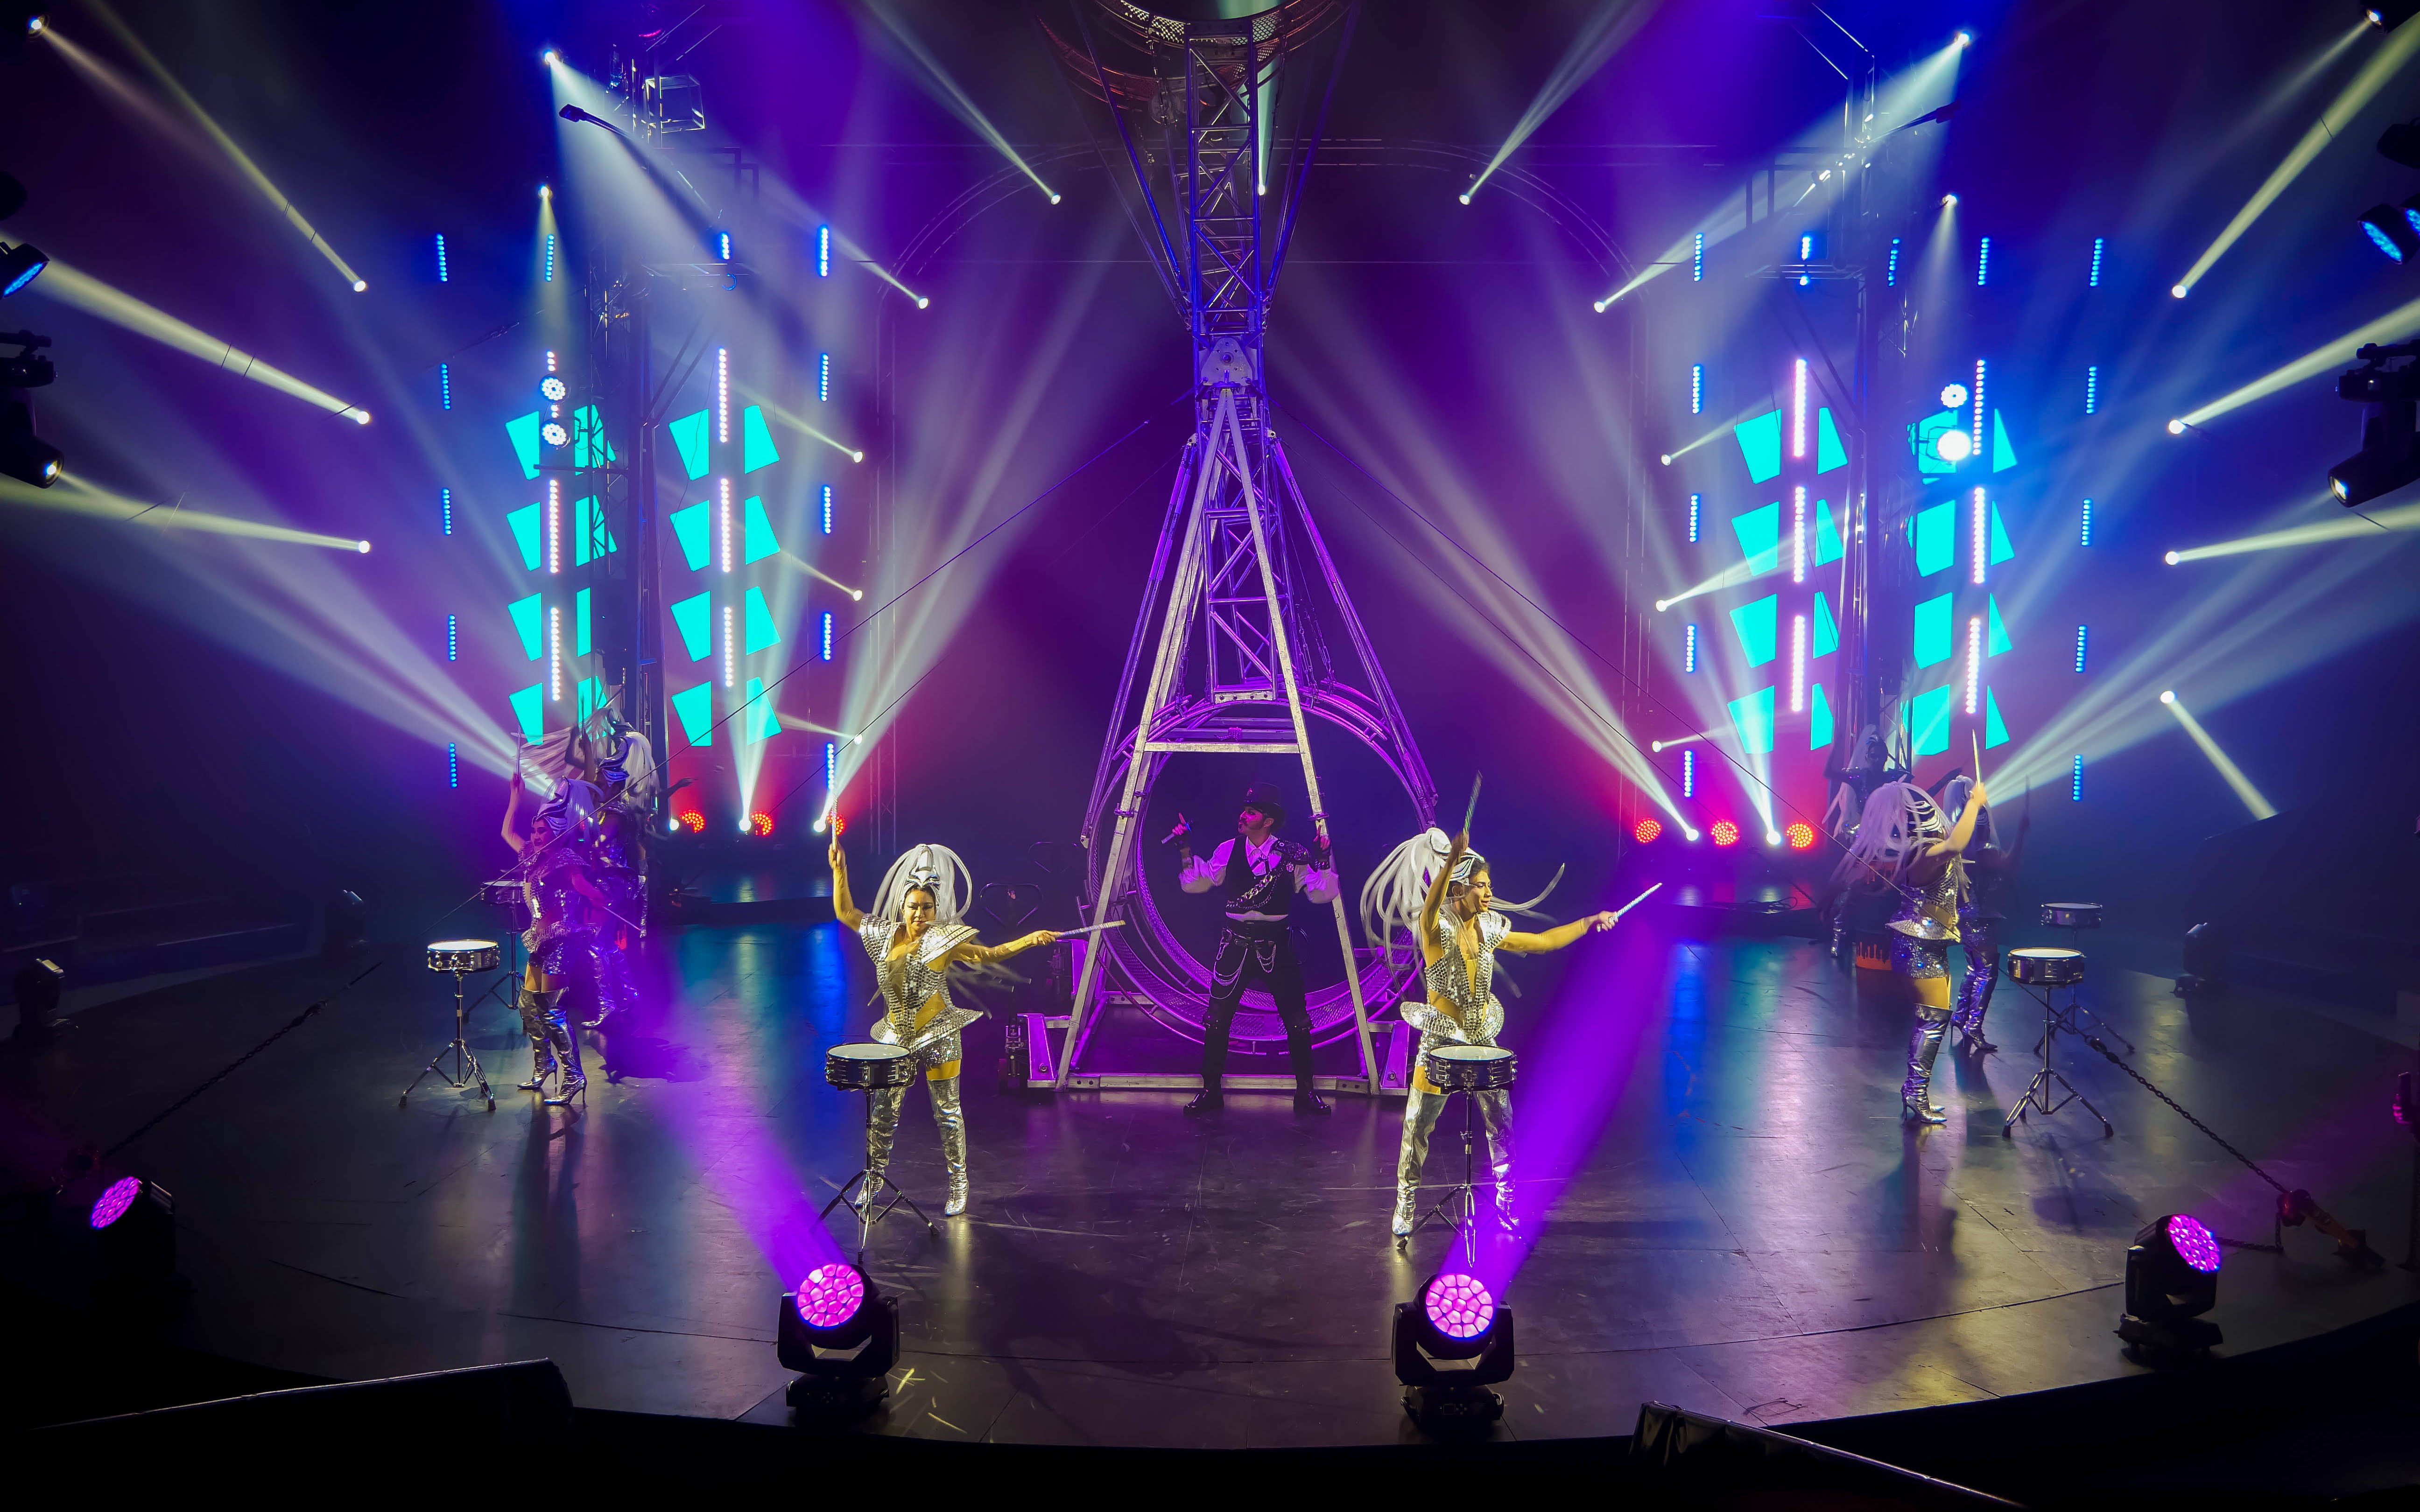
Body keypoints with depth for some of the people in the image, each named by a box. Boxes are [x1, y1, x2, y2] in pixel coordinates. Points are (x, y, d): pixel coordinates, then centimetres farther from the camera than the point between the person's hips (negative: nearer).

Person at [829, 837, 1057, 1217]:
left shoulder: (944, 940, -8)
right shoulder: (885, 935, 4)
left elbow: (990, 955, -13)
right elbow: (845, 912, 14)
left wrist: (1031, 940, -26)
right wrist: (840, 870, 7)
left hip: (938, 1036, -4)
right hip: (896, 1036, 4)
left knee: (947, 1112, 3)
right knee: (883, 1110, 11)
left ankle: (958, 1185, 14)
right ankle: (874, 1176, 30)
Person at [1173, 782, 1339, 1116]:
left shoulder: (1292, 855, -2)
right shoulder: (1228, 850, 2)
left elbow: (1322, 894, -2)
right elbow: (1195, 883, 5)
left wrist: (1323, 860, -15)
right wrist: (1186, 850, -5)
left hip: (1276, 947, -1)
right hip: (1235, 944, 1)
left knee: (1297, 1020, 3)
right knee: (1217, 1018, 0)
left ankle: (1305, 1091, 18)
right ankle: (1210, 1091, 13)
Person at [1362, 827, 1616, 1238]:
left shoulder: (1490, 927, 5)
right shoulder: (1436, 925, -13)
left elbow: (1541, 942, 15)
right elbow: (1430, 905, -38)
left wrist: (1588, 923, 12)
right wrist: (1452, 860, -54)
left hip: (1482, 1037, 5)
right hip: (1441, 1036, -5)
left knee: (1502, 1123, 6)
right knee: (1418, 1126, 1)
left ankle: (1505, 1203, 22)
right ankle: (1406, 1206, 18)